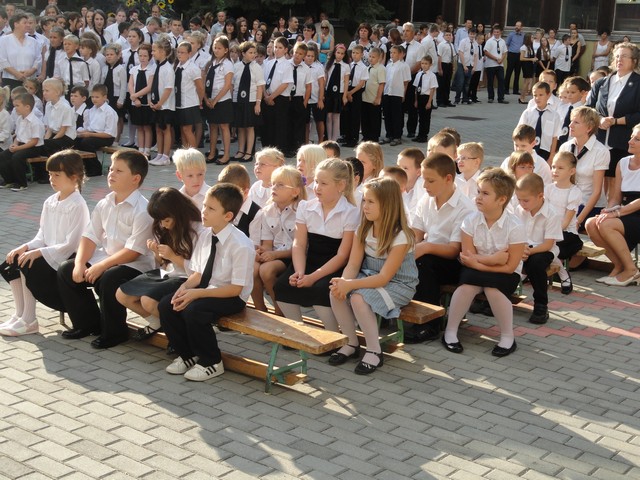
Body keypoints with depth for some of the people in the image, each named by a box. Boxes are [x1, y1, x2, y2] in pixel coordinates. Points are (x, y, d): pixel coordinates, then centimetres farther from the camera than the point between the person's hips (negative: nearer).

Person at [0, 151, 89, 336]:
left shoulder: (77, 206, -17)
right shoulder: (50, 202, 8)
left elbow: (71, 245, -22)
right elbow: (42, 236, 12)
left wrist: (39, 252, -25)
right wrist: (26, 247, -7)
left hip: (66, 261, -8)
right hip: (48, 255, 8)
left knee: (28, 266, -25)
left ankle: (28, 321, -12)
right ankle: (20, 314, 2)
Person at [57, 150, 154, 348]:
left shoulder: (142, 210, -19)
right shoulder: (104, 205, 7)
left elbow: (134, 251, -23)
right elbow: (90, 237, 7)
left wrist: (101, 266, -23)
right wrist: (80, 263, -10)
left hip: (136, 265, -8)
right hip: (105, 258, 8)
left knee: (109, 279, -35)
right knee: (65, 271, -2)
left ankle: (114, 332, -10)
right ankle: (87, 323, 14)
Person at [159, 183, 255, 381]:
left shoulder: (241, 246, -22)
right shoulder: (205, 236, -1)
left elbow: (236, 288, -21)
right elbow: (198, 273, 7)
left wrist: (197, 293, -25)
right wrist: (185, 287, -15)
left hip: (232, 298, -7)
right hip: (205, 289, 7)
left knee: (194, 310, -30)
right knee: (165, 305, -9)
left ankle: (211, 363, -6)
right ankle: (187, 355, 11)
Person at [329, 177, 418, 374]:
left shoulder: (400, 236, -22)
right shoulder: (363, 230, -1)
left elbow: (384, 277, -25)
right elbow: (353, 264, -5)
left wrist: (350, 285, -34)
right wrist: (344, 282, -28)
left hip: (398, 285, -6)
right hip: (369, 278, 6)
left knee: (358, 298, -32)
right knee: (336, 293, -21)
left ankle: (374, 351, -13)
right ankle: (351, 344, -2)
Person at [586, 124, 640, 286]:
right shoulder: (623, 163, 11)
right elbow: (615, 198, 9)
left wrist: (618, 212, -22)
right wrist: (608, 211, -11)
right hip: (626, 217, 6)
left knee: (606, 224, -29)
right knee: (591, 224, -20)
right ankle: (619, 266, -5)